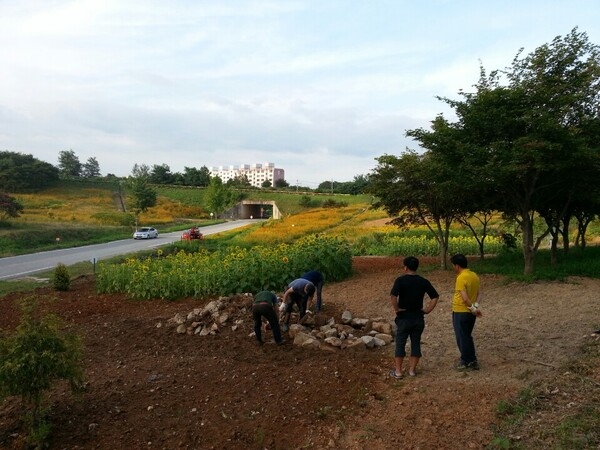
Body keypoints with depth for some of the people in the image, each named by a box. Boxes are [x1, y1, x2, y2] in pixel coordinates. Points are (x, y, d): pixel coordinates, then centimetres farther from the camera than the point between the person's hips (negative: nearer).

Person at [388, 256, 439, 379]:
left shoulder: (401, 280, -13)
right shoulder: (424, 281, 1)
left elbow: (392, 296, -26)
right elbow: (436, 297, 2)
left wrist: (396, 309, -14)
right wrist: (428, 309, 4)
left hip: (404, 317, -4)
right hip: (418, 318, 4)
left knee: (400, 344, 6)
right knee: (416, 343, 13)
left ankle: (397, 371, 11)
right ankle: (412, 370, 20)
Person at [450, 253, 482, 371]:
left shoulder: (461, 278, -22)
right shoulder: (474, 275, 5)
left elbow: (465, 298, -26)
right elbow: (479, 293, 5)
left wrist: (473, 309, -13)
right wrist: (475, 306, -6)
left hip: (461, 312, -8)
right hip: (470, 313, 8)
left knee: (462, 338, 6)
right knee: (467, 337, 20)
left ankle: (466, 362, 17)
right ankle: (472, 360, 26)